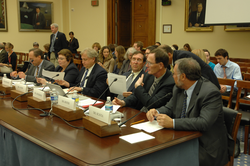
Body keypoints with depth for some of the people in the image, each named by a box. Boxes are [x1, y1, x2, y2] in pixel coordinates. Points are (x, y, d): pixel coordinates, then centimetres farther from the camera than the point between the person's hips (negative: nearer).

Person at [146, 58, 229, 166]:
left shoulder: (211, 92, -19)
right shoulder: (179, 89, 5)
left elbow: (204, 122, -29)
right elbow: (169, 108, 16)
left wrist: (173, 123, -33)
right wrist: (156, 112, -7)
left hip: (206, 148, -7)